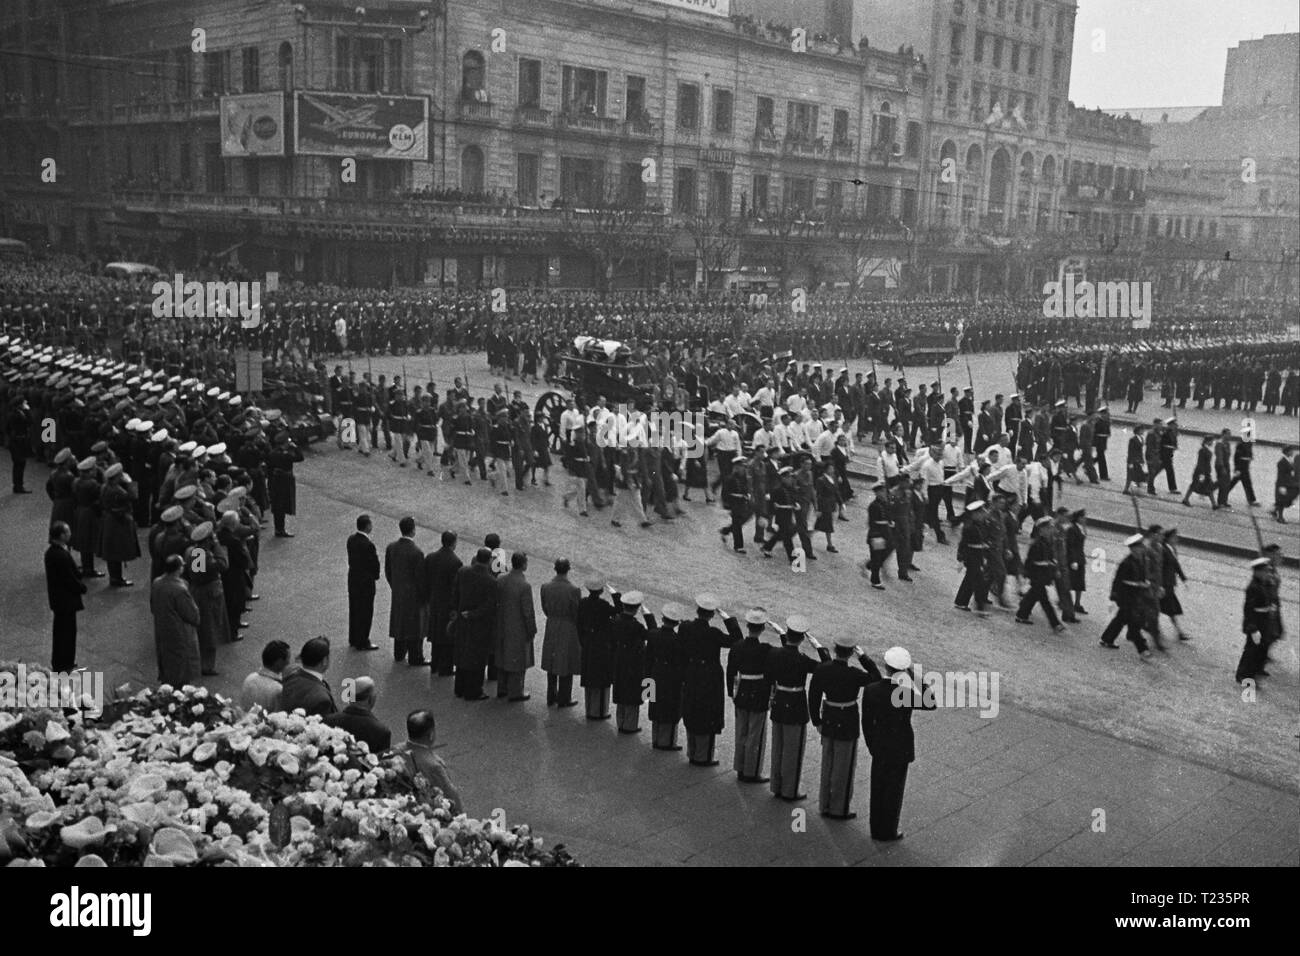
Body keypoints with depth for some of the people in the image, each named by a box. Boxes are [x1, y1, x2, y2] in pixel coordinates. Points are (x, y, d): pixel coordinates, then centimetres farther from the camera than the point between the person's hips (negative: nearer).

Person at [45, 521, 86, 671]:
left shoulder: (50, 551, 2)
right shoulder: (62, 556, -28)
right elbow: (71, 579, -23)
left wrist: (79, 585, 8)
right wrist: (82, 588, -7)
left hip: (56, 598, 10)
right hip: (66, 599, -10)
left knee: (60, 630, 20)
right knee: (67, 631, 3)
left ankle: (58, 663, 32)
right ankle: (64, 665, 13)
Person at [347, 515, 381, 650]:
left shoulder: (351, 539, -2)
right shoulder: (368, 545, -27)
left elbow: (351, 559, 6)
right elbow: (374, 564, -21)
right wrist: (375, 576, -2)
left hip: (353, 578, 8)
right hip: (366, 582, -8)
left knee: (354, 609, 19)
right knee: (365, 612, 6)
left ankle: (353, 639, 32)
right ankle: (362, 642, 16)